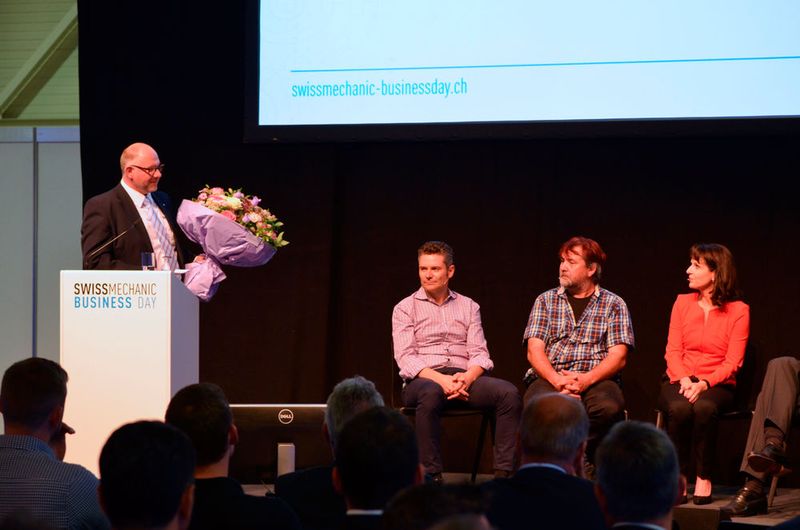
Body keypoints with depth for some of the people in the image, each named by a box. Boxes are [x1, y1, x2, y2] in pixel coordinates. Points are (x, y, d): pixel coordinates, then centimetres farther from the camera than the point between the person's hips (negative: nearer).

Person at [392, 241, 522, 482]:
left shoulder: (469, 306, 19)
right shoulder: (405, 308, 9)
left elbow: (479, 354, 9)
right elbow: (406, 358, -3)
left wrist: (467, 378, -15)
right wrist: (441, 379, -20)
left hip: (464, 378, 3)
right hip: (422, 380, -3)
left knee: (509, 393, -26)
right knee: (431, 393, -41)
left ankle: (504, 474, -29)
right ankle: (432, 477, -39)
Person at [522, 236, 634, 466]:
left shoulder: (614, 304, 11)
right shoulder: (546, 300, 16)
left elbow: (618, 357, 2)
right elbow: (535, 351, 5)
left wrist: (587, 379, -17)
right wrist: (556, 379, -15)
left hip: (596, 379, -1)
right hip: (549, 377, 1)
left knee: (609, 407, -36)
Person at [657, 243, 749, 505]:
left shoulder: (738, 310, -1)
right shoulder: (683, 302, 9)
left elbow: (733, 361, -6)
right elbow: (673, 350, 4)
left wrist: (704, 384, -21)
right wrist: (684, 380, -15)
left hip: (717, 385, -2)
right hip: (679, 381, 2)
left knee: (704, 407, -37)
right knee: (679, 408, -34)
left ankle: (704, 478, -23)